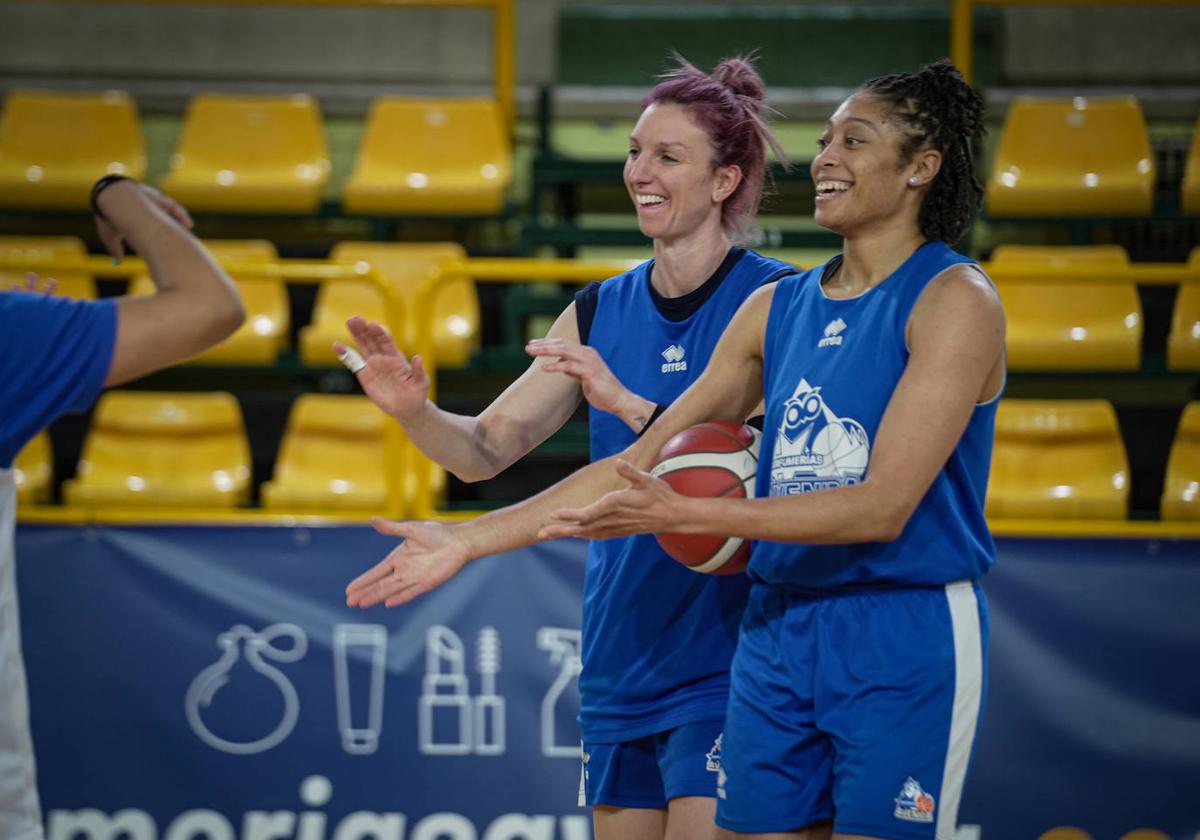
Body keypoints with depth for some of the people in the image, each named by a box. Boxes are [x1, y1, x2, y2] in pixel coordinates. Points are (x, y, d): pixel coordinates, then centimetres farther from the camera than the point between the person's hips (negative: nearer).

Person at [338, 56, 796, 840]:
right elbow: (486, 449, 8)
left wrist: (628, 403, -29)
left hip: (723, 667, -6)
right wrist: (416, 411, -13)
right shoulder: (602, 311, 10)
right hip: (621, 657, 6)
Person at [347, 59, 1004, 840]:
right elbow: (641, 463, 14)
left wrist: (685, 513, -23)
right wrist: (468, 541, 8)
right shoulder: (777, 307, 13)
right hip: (777, 630, 6)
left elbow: (883, 506, -17)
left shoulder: (955, 300, -7)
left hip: (903, 639, -6)